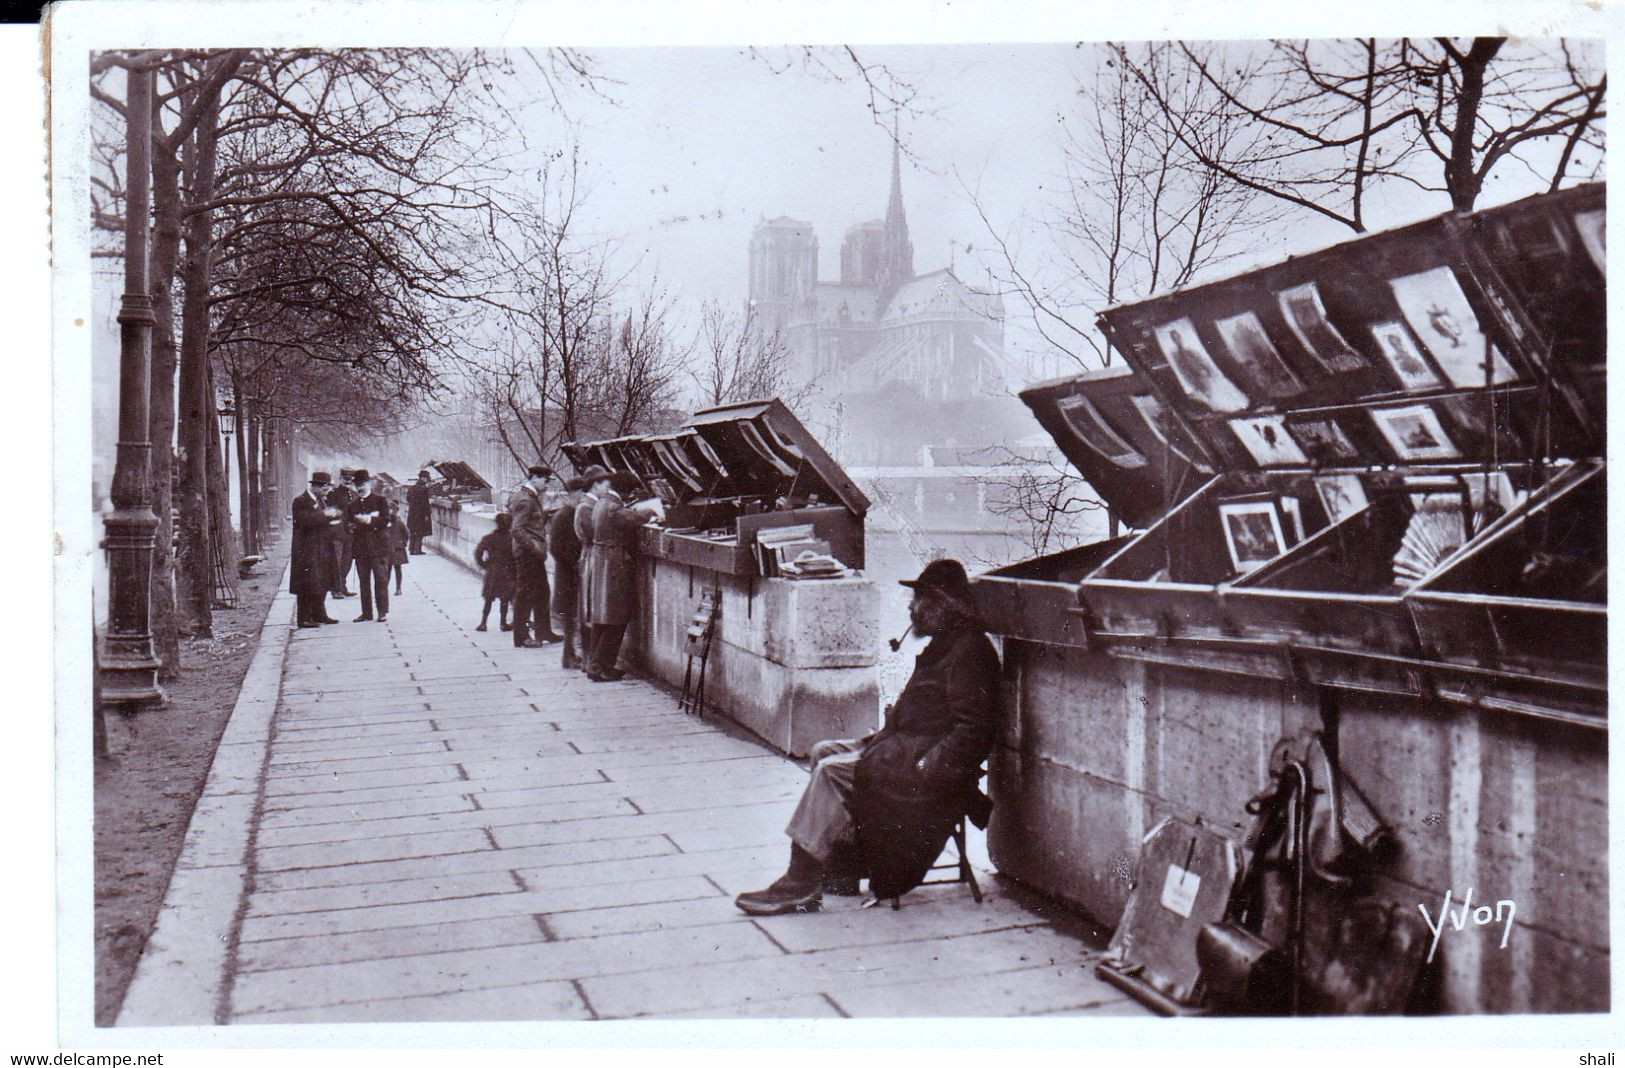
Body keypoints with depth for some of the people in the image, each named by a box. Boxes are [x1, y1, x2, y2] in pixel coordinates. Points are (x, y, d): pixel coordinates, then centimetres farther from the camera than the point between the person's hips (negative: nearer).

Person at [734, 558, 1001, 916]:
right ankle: (841, 869, 6)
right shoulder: (945, 645, 18)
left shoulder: (970, 650, -16)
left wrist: (927, 767, -26)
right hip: (907, 745, 11)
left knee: (834, 770, -20)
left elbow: (972, 728, -24)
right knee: (824, 751, 8)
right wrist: (884, 736, 9)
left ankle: (799, 885, -14)